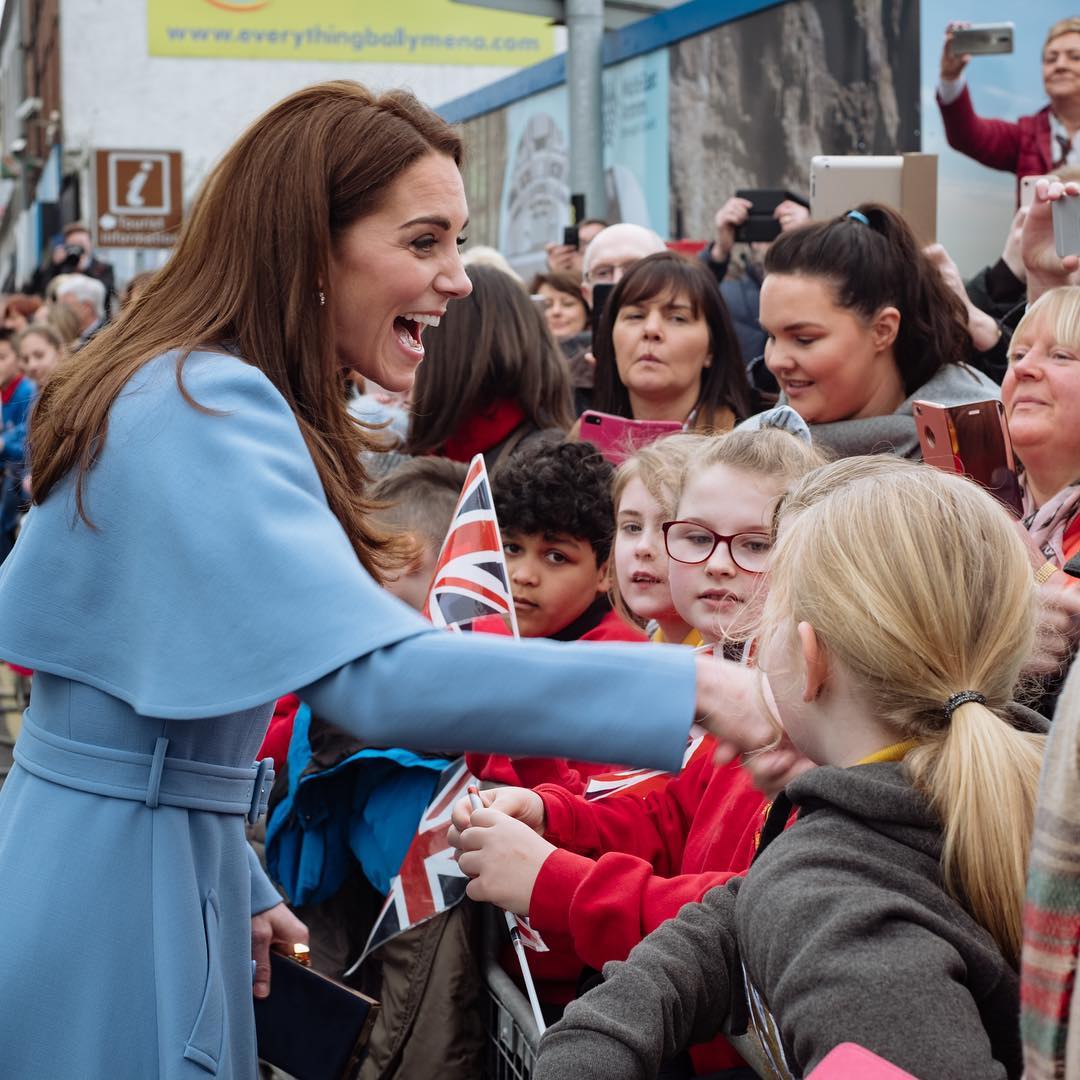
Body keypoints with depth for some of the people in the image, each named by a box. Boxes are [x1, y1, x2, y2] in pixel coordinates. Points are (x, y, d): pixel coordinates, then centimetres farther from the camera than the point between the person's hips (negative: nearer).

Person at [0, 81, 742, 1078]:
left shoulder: (180, 389, 10)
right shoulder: (209, 411, -21)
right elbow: (375, 677, -34)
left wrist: (240, 886, 18)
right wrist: (693, 685, -34)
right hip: (115, 900, -10)